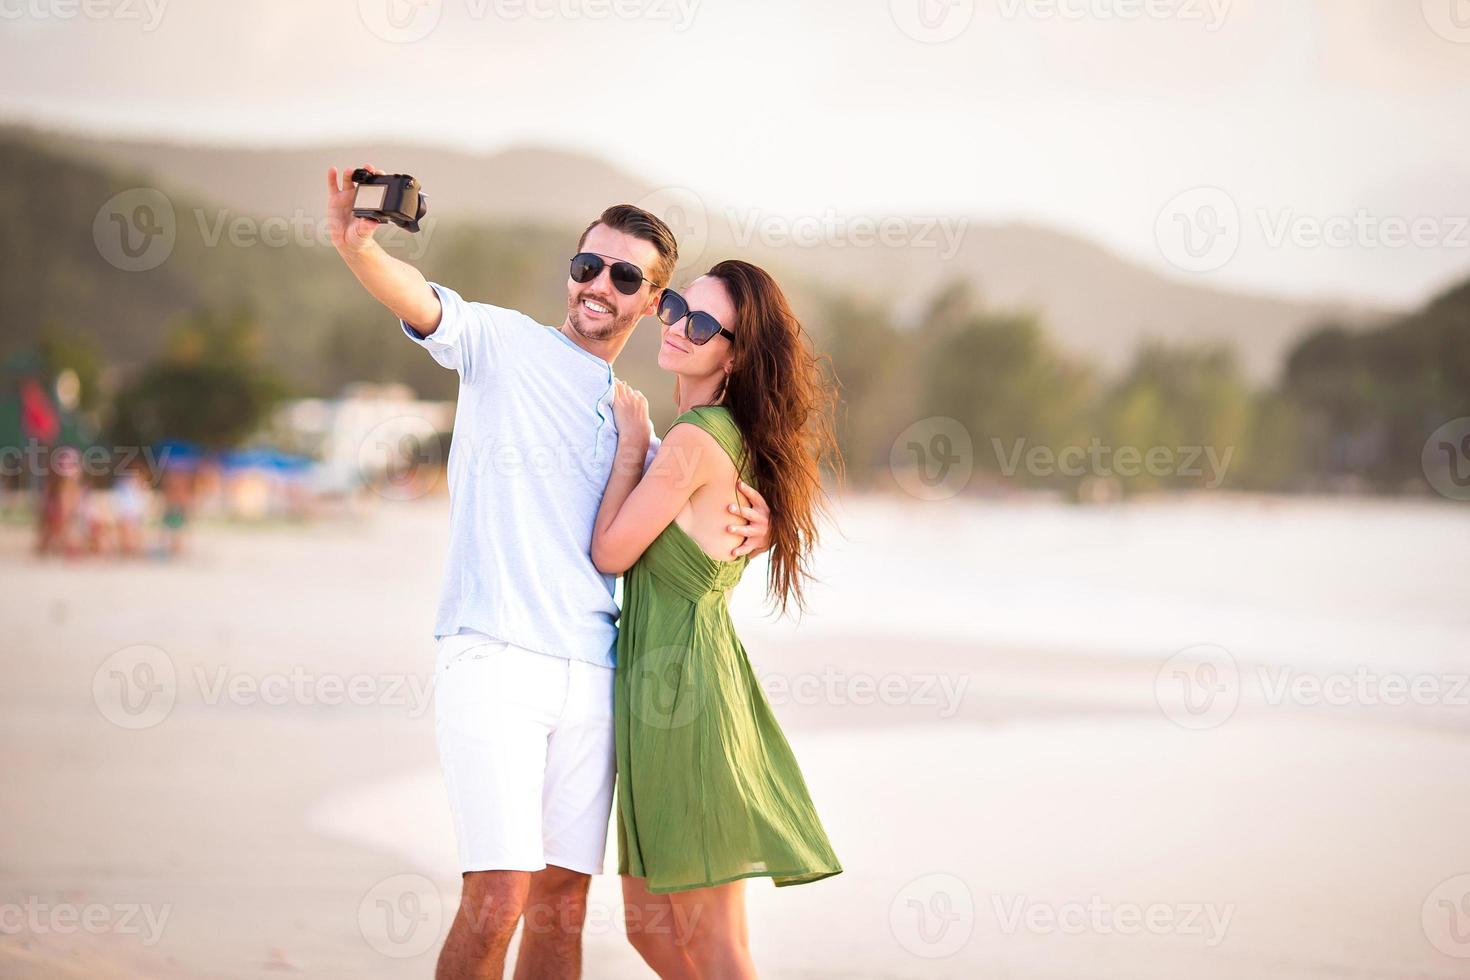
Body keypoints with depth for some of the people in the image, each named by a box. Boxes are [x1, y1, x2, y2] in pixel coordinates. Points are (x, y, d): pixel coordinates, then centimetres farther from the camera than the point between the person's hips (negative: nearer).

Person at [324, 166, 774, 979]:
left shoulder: (635, 421, 21)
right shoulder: (505, 345, 4)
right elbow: (423, 302, -15)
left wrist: (756, 518, 6)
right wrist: (357, 248, -38)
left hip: (589, 673, 6)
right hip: (494, 660, -6)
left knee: (561, 905, 6)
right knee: (497, 898, -14)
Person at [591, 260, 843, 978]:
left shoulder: (694, 441, -18)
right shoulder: (735, 439, 11)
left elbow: (610, 552, -11)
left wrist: (630, 446, -2)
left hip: (680, 680, -10)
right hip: (678, 674, 10)